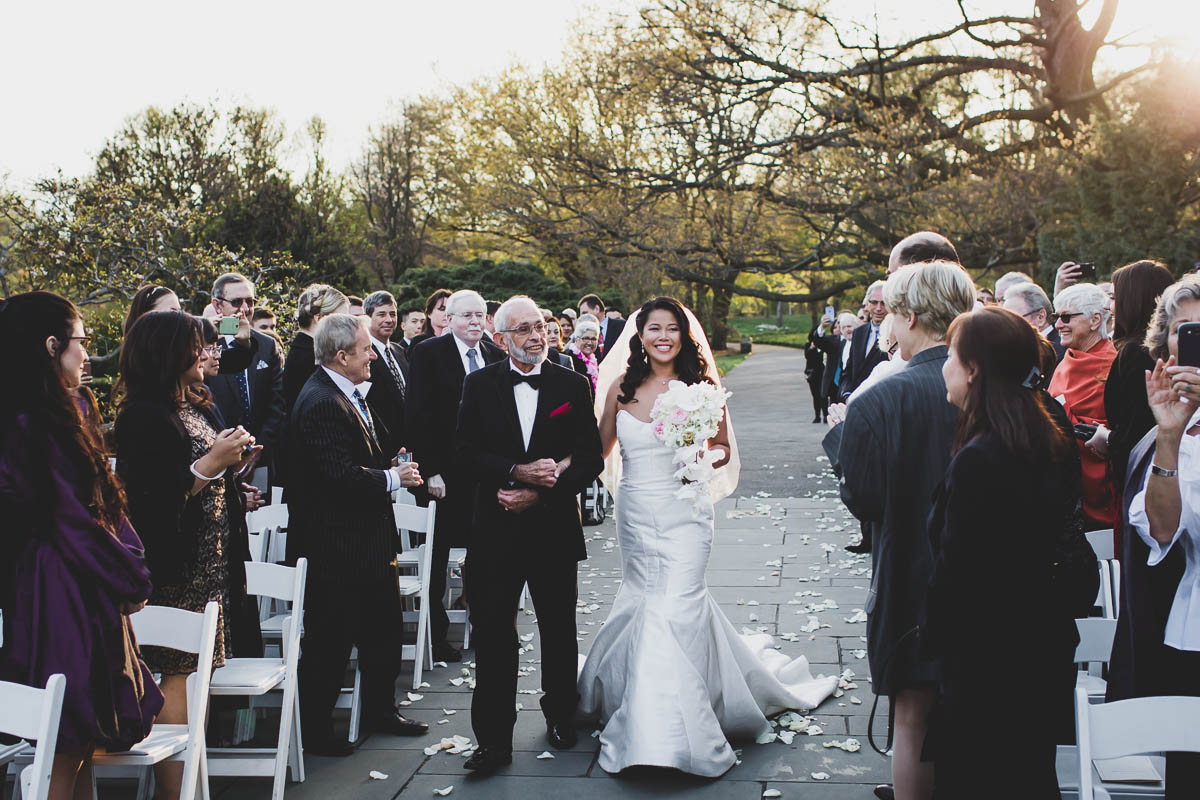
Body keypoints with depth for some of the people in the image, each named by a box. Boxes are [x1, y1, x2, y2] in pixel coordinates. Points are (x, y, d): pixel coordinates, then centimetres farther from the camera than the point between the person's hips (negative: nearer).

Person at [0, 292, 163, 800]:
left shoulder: (68, 412, 12)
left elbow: (103, 503, 14)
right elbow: (70, 520, -18)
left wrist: (130, 567, 3)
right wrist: (130, 581, -8)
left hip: (89, 597, 10)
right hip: (61, 600, -10)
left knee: (81, 742, 14)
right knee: (66, 747, -2)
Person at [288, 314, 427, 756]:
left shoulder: (350, 395, 11)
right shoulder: (321, 403, -22)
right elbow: (341, 476, -28)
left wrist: (393, 466, 3)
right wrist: (393, 478, -16)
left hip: (370, 542, 10)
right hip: (334, 546, -10)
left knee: (384, 628, 19)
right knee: (330, 641, 1)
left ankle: (380, 709, 34)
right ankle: (314, 731, 14)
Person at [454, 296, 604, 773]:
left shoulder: (572, 386, 2)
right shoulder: (479, 386, 2)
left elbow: (591, 460, -2)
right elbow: (467, 454, -5)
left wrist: (539, 493, -13)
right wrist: (518, 472, -20)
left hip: (554, 526, 1)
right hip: (496, 532, -1)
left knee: (559, 631, 14)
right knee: (493, 636, -2)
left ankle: (561, 716, 34)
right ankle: (494, 739, 6)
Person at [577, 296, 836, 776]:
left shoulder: (700, 387, -4)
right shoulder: (621, 388, 3)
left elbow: (723, 448, 5)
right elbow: (600, 448, 8)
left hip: (683, 515, -3)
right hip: (635, 515, 4)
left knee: (672, 608, -10)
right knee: (644, 605, 11)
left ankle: (664, 735, -2)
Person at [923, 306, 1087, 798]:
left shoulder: (976, 462, -25)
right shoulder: (1053, 446, 2)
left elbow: (956, 572, -21)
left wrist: (932, 641, -7)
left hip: (987, 665, -8)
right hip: (1047, 652, 8)